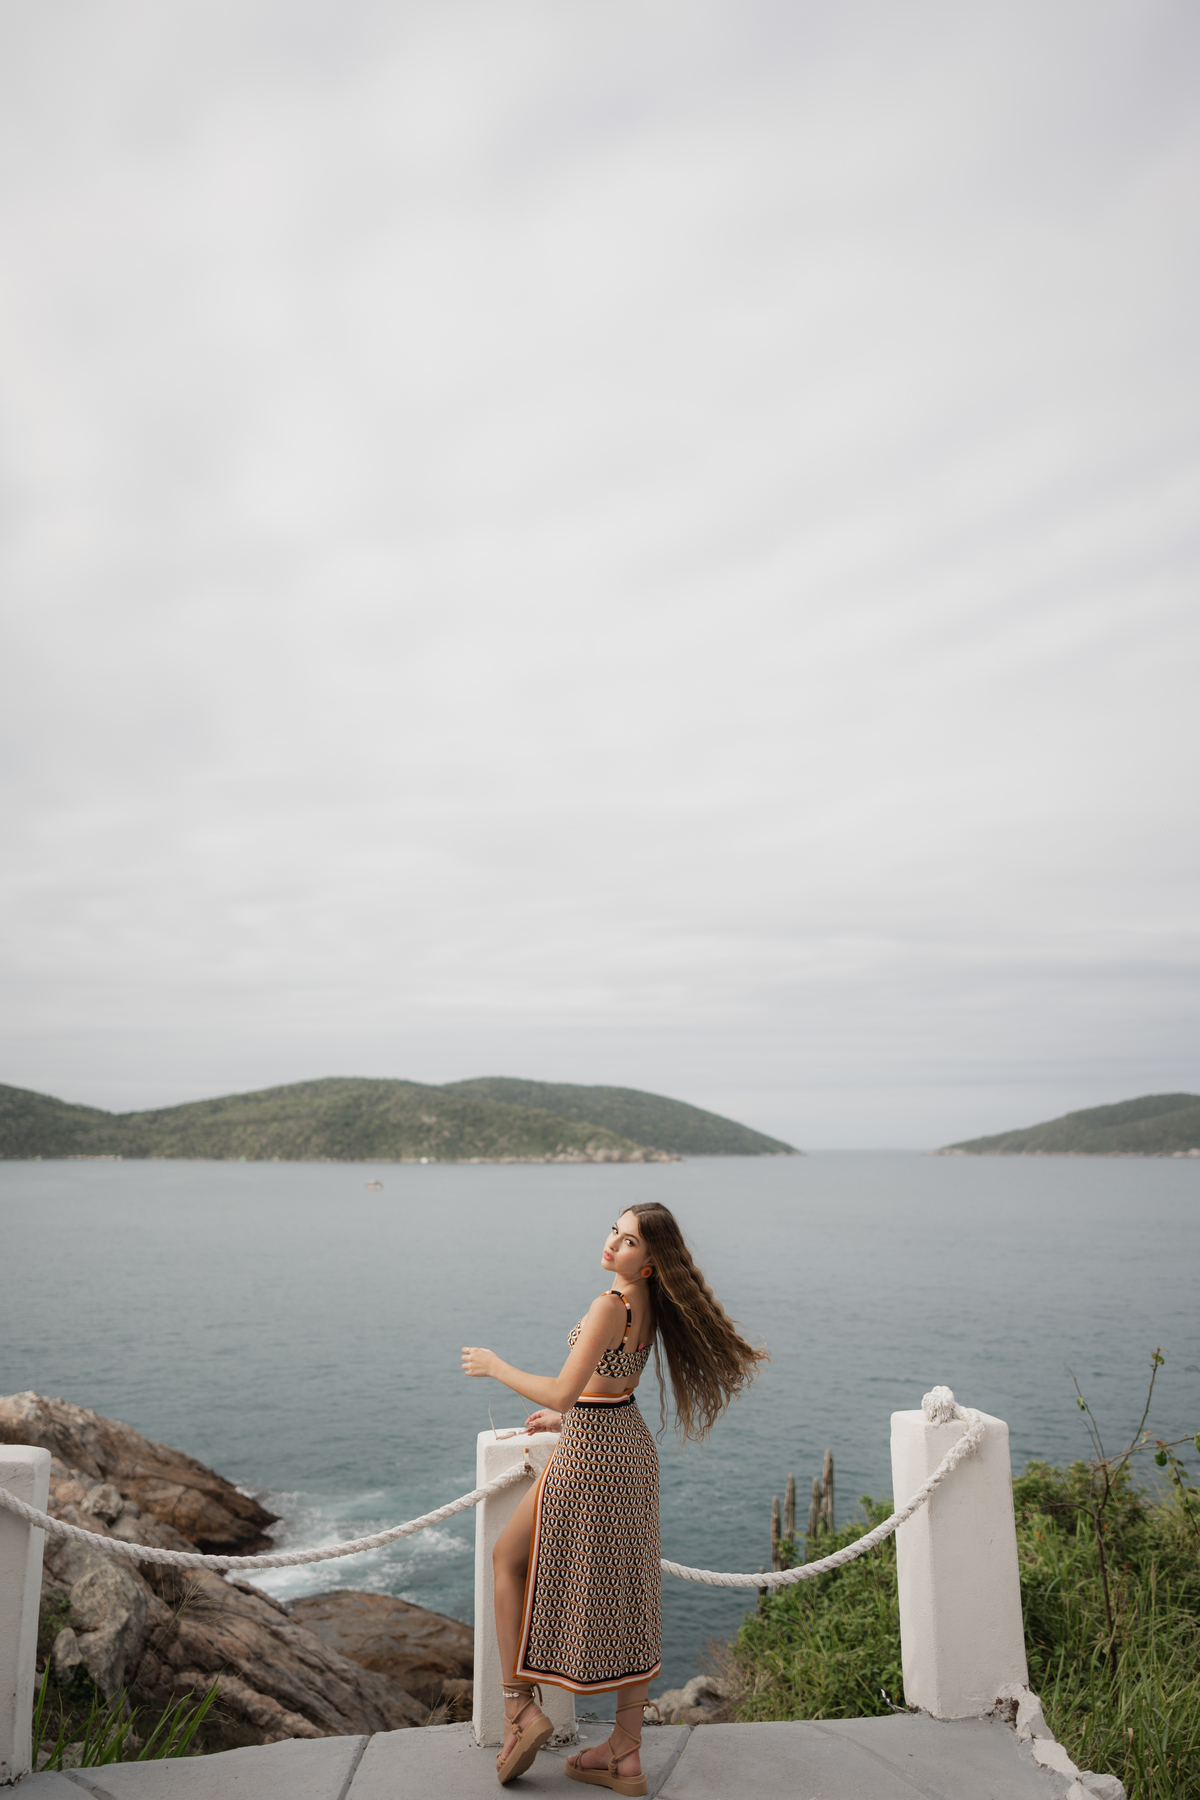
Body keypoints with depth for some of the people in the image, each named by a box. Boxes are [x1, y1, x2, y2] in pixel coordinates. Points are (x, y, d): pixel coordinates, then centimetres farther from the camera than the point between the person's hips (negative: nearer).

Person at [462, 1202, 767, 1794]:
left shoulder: (611, 1305, -23)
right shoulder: (649, 1304, 4)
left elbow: (562, 1392, -24)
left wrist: (494, 1366, -13)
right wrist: (565, 1416, 22)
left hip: (589, 1455, -8)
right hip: (632, 1450, 8)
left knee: (507, 1559, 14)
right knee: (627, 1600, 14)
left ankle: (520, 1705, 15)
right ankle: (626, 1754, 24)